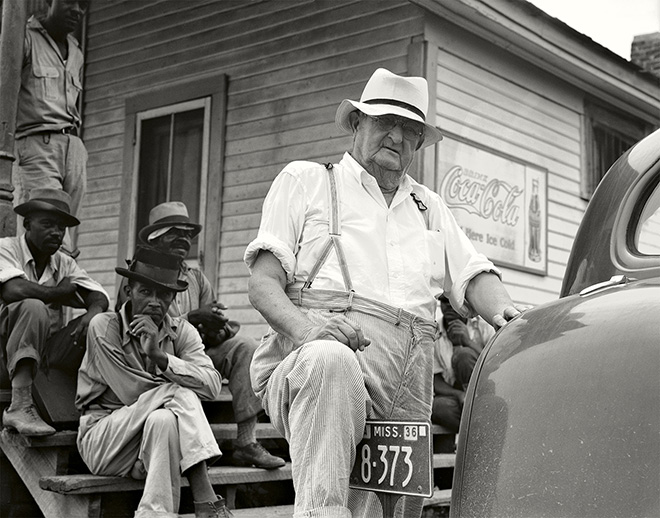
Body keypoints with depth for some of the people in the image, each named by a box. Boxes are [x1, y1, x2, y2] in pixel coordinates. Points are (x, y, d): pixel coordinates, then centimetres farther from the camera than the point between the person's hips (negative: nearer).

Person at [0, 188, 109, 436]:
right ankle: (20, 407, -38)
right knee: (33, 307, -33)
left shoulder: (64, 264, 15)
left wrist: (94, 312, -21)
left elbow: (99, 297, 4)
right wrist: (62, 290, -9)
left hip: (47, 350, 5)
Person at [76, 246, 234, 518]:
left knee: (162, 421, -32)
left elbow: (212, 385, -16)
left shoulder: (182, 332, 2)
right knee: (177, 393, -25)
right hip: (103, 440, -3)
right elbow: (131, 393, -14)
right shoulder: (104, 327, -8)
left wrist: (159, 356, -28)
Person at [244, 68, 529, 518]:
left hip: (405, 396, 5)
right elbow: (263, 284, 3)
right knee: (332, 361, -38)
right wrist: (302, 325, -19)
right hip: (313, 361, -5)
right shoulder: (305, 180, 14)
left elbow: (473, 276, 18)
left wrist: (504, 312, -6)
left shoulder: (428, 206, 29)